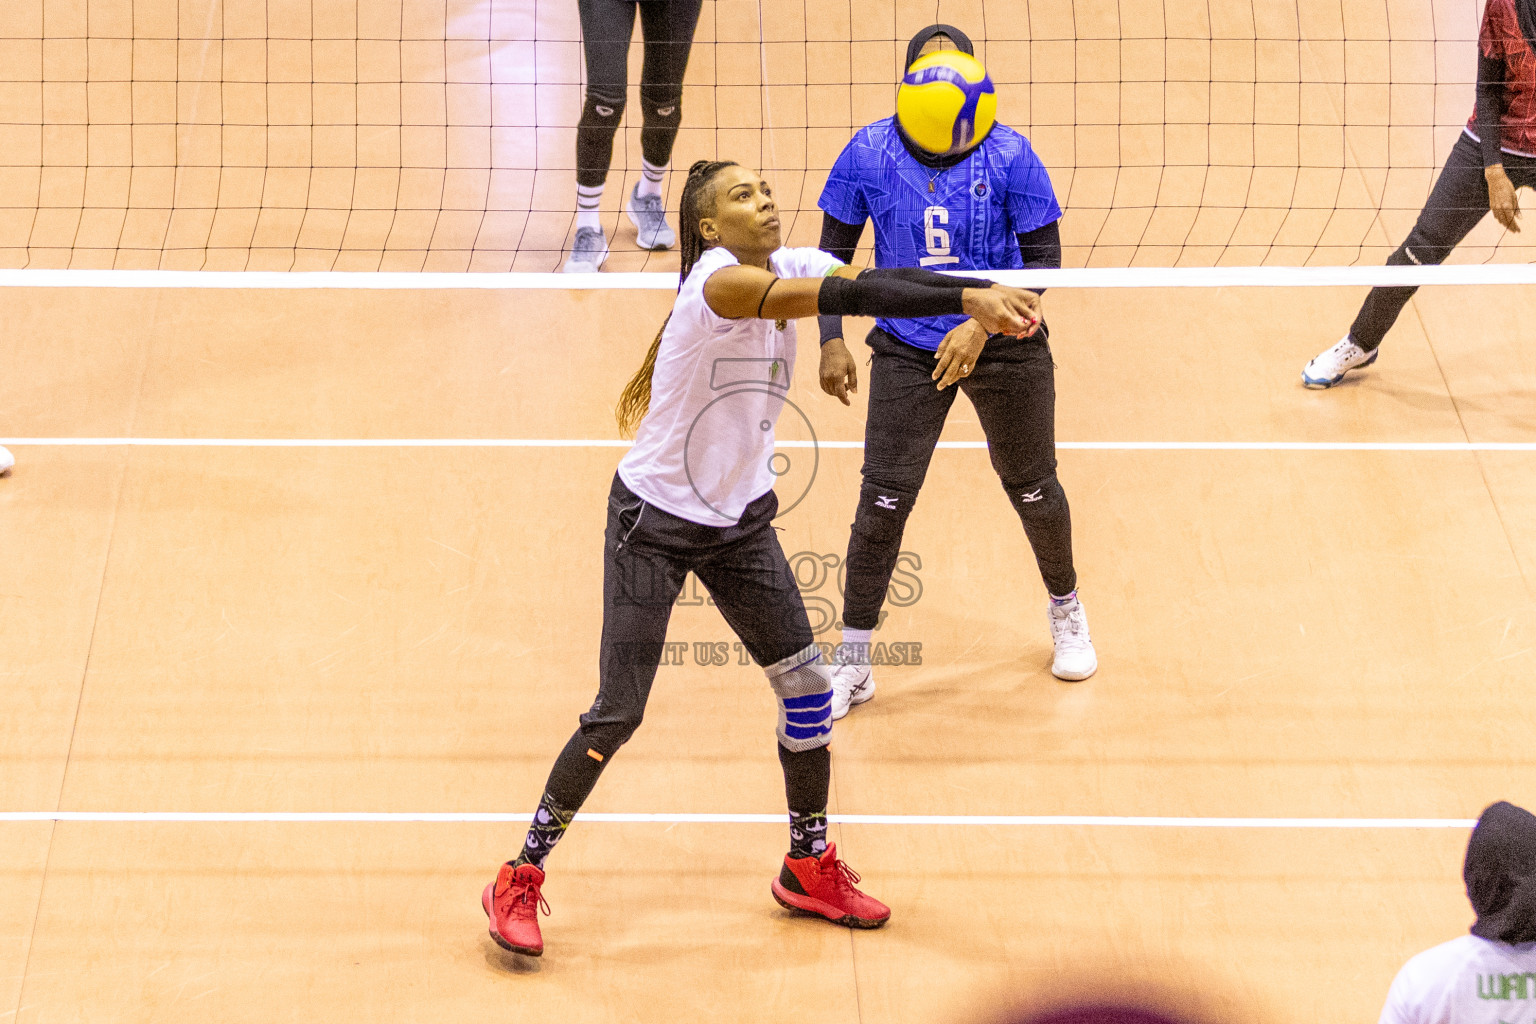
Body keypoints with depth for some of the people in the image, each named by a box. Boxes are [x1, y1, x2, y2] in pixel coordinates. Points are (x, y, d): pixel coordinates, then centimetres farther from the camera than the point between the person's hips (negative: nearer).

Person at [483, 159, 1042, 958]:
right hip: (654, 522, -7)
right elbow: (852, 297, -37)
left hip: (739, 521, 7)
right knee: (616, 714, -6)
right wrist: (966, 300, -43)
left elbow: (881, 283, -17)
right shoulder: (720, 280, -26)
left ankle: (810, 868, 24)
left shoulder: (793, 269, -3)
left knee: (807, 688, 5)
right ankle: (519, 880, 9)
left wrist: (987, 292, -33)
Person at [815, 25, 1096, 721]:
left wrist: (982, 324, -21)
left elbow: (1043, 258, -8)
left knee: (1032, 489, 13)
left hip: (1003, 345, 0)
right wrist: (832, 340, -4)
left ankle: (1066, 612, 43)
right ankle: (851, 665, 7)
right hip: (907, 351, 0)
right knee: (883, 500, -6)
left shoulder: (1009, 156, -11)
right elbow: (834, 251, 4)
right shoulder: (869, 154, -7)